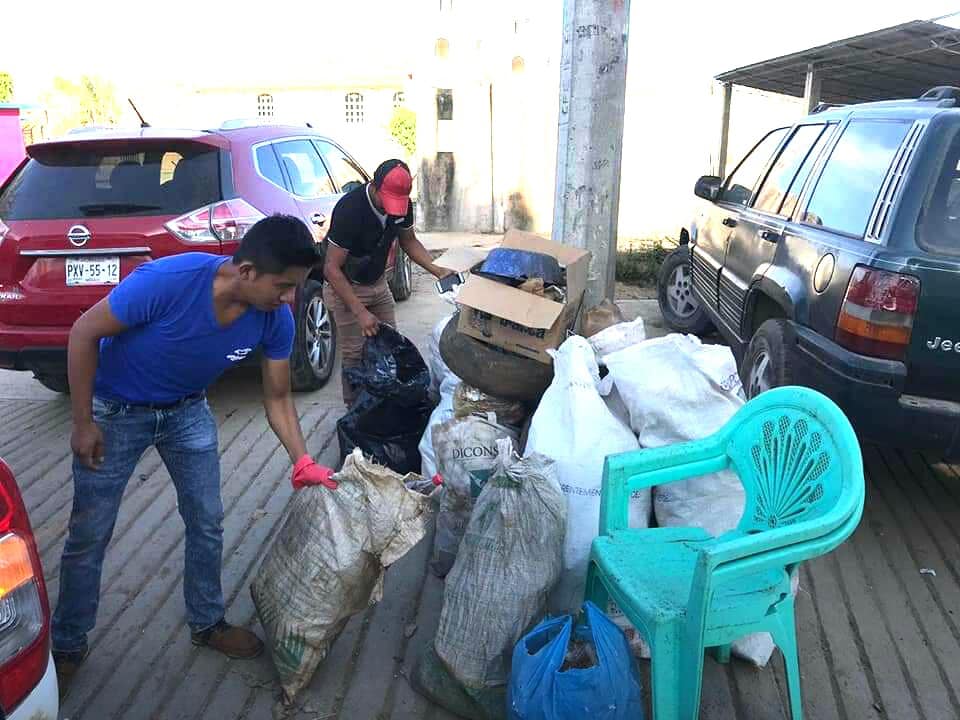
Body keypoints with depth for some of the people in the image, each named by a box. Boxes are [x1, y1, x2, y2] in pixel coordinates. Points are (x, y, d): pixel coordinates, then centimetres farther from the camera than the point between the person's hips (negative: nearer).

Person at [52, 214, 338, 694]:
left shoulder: (276, 319, -21)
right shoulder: (167, 280, -36)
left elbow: (277, 398, -7)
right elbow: (84, 333, -22)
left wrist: (303, 464, -15)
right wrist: (83, 423, -18)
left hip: (187, 412, 4)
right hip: (117, 411, -4)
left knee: (207, 521, 10)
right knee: (89, 536, 6)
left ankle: (207, 623, 32)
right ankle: (67, 645, 29)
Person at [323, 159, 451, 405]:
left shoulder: (402, 203, -13)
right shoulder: (350, 209, -31)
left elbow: (409, 241, 7)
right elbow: (332, 269, -29)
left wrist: (436, 270, -9)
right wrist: (360, 312, -33)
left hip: (378, 282, 6)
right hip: (345, 286, -6)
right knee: (355, 353, -4)